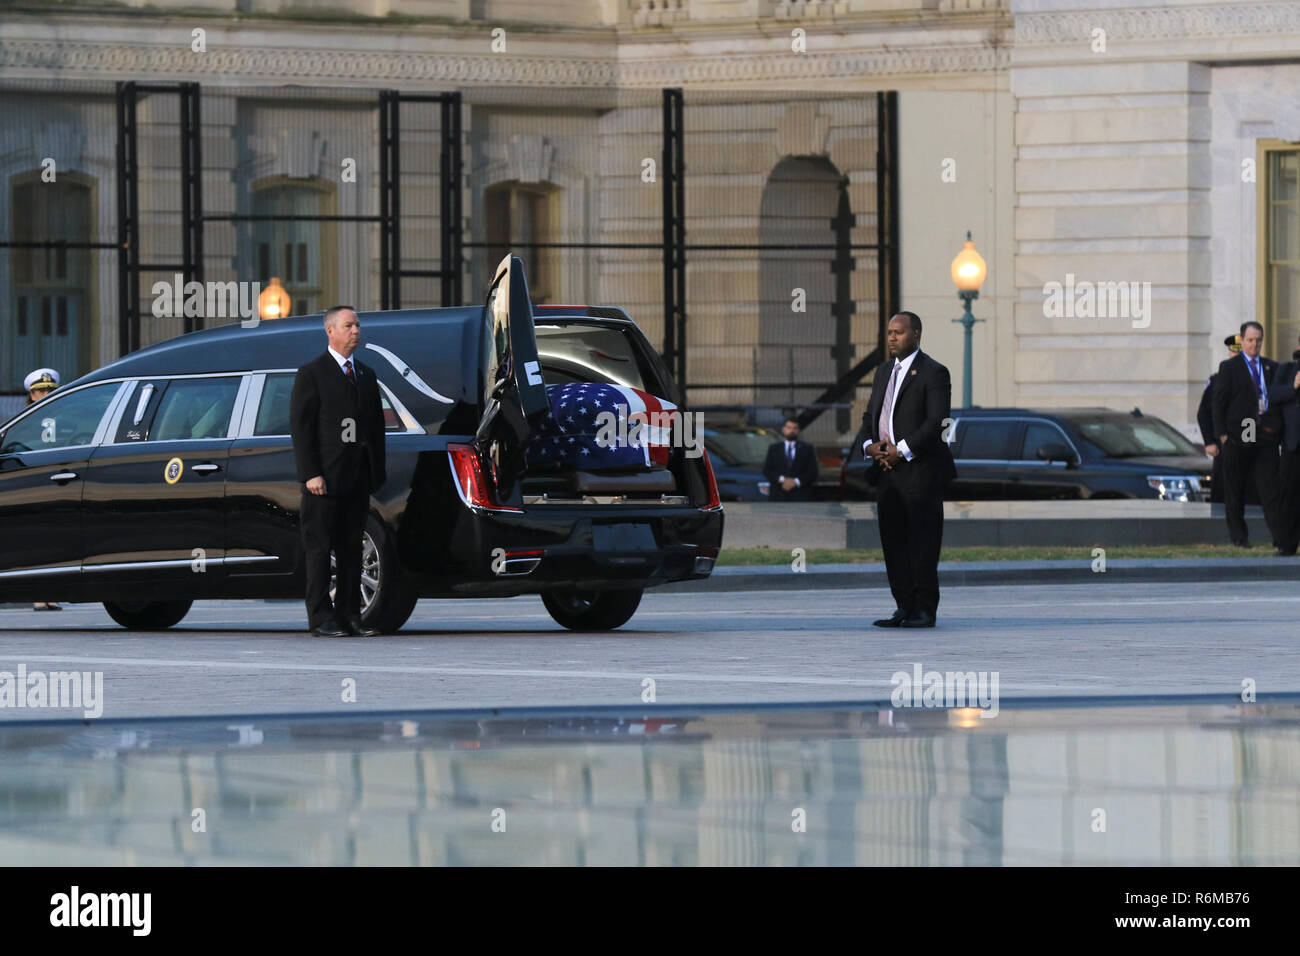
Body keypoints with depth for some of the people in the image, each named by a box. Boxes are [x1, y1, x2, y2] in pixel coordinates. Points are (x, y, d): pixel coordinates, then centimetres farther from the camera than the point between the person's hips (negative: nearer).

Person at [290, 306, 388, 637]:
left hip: (358, 479, 6)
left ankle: (349, 615, 11)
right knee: (319, 548, -3)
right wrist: (311, 474, -15)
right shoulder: (312, 374, -2)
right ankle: (321, 618, -1)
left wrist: (378, 471, 8)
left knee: (352, 548, 8)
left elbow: (377, 425, 18)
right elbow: (300, 427, -8)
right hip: (325, 478, -6)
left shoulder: (366, 375, 17)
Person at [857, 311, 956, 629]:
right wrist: (869, 445, -2)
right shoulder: (884, 372, 19)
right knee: (893, 542, 6)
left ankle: (925, 610, -1)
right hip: (887, 471, 7)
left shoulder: (934, 373, -5)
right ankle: (904, 606, 10)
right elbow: (869, 417, 19)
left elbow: (937, 421, -14)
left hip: (920, 471, -7)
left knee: (922, 541, -5)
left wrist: (902, 450, -17)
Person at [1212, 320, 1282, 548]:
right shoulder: (1229, 367, 2)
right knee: (1235, 491, 5)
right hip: (1237, 435, -2)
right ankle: (1238, 535, 14)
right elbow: (1218, 402, -1)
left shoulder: (1271, 367, 13)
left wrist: (1278, 430, 4)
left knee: (1270, 488, -3)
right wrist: (1222, 433, -8)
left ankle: (1279, 537, -6)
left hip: (1266, 435, 2)